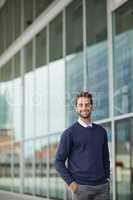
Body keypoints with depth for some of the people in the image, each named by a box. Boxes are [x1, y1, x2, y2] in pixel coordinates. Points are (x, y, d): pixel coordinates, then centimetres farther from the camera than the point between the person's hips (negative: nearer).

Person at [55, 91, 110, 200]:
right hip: (81, 187, -4)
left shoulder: (101, 131, 12)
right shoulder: (69, 133, -2)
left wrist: (107, 179, 8)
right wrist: (71, 183, -10)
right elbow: (59, 162, -3)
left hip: (102, 186, 4)